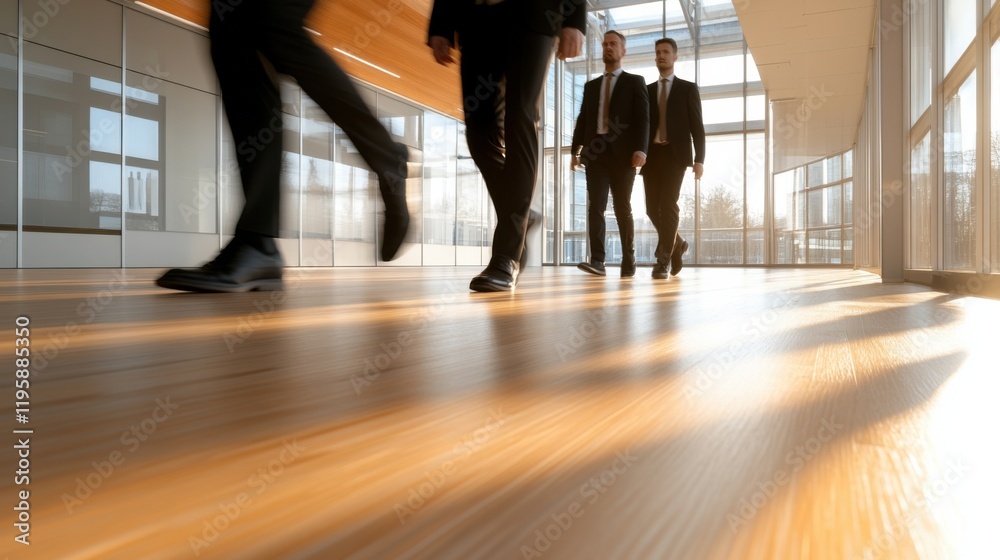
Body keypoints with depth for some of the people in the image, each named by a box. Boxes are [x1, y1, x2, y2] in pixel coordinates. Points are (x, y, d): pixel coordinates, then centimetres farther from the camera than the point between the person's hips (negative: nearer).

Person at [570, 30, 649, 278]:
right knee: (595, 207, -10)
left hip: (622, 153, -3)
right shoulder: (591, 86, 21)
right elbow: (582, 120, 14)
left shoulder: (635, 82, 10)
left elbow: (643, 118, -1)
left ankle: (628, 261, 9)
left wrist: (640, 149, -15)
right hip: (596, 152, 3)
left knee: (622, 209, 0)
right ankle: (597, 261, -15)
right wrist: (575, 150, 1)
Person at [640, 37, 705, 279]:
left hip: (675, 153, -3)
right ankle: (676, 244, 25)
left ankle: (663, 260, -12)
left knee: (668, 205, -15)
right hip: (652, 154, 3)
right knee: (653, 208, 0)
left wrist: (699, 158, -7)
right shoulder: (646, 91, 17)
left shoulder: (688, 89, 9)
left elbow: (697, 126, 3)